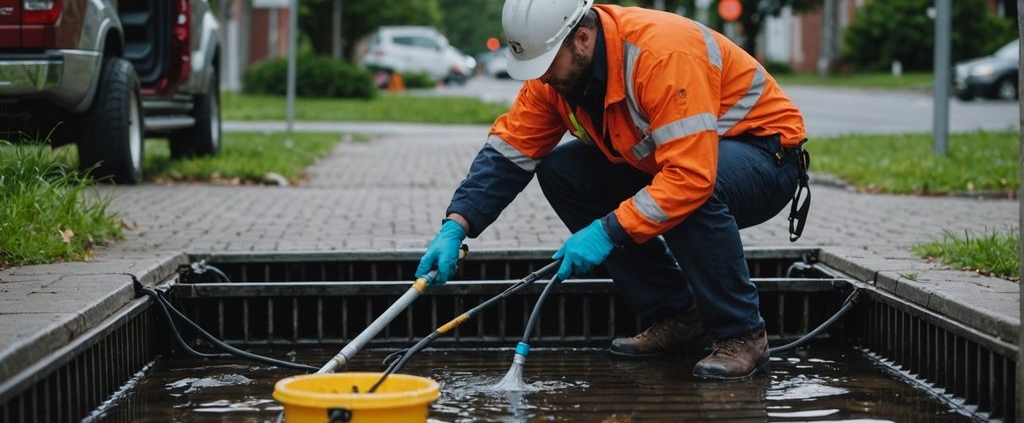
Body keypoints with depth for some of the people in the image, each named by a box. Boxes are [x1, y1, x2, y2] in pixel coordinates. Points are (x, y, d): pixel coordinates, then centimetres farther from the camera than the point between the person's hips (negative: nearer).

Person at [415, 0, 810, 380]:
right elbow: (507, 151, -7)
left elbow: (692, 176, -39)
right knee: (560, 171, -7)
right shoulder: (556, 69, -9)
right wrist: (455, 228, -19)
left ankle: (742, 336, -15)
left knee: (697, 194, -39)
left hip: (766, 153, -8)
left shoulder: (663, 54, -34)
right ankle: (676, 317, 1)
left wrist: (608, 232, -40)